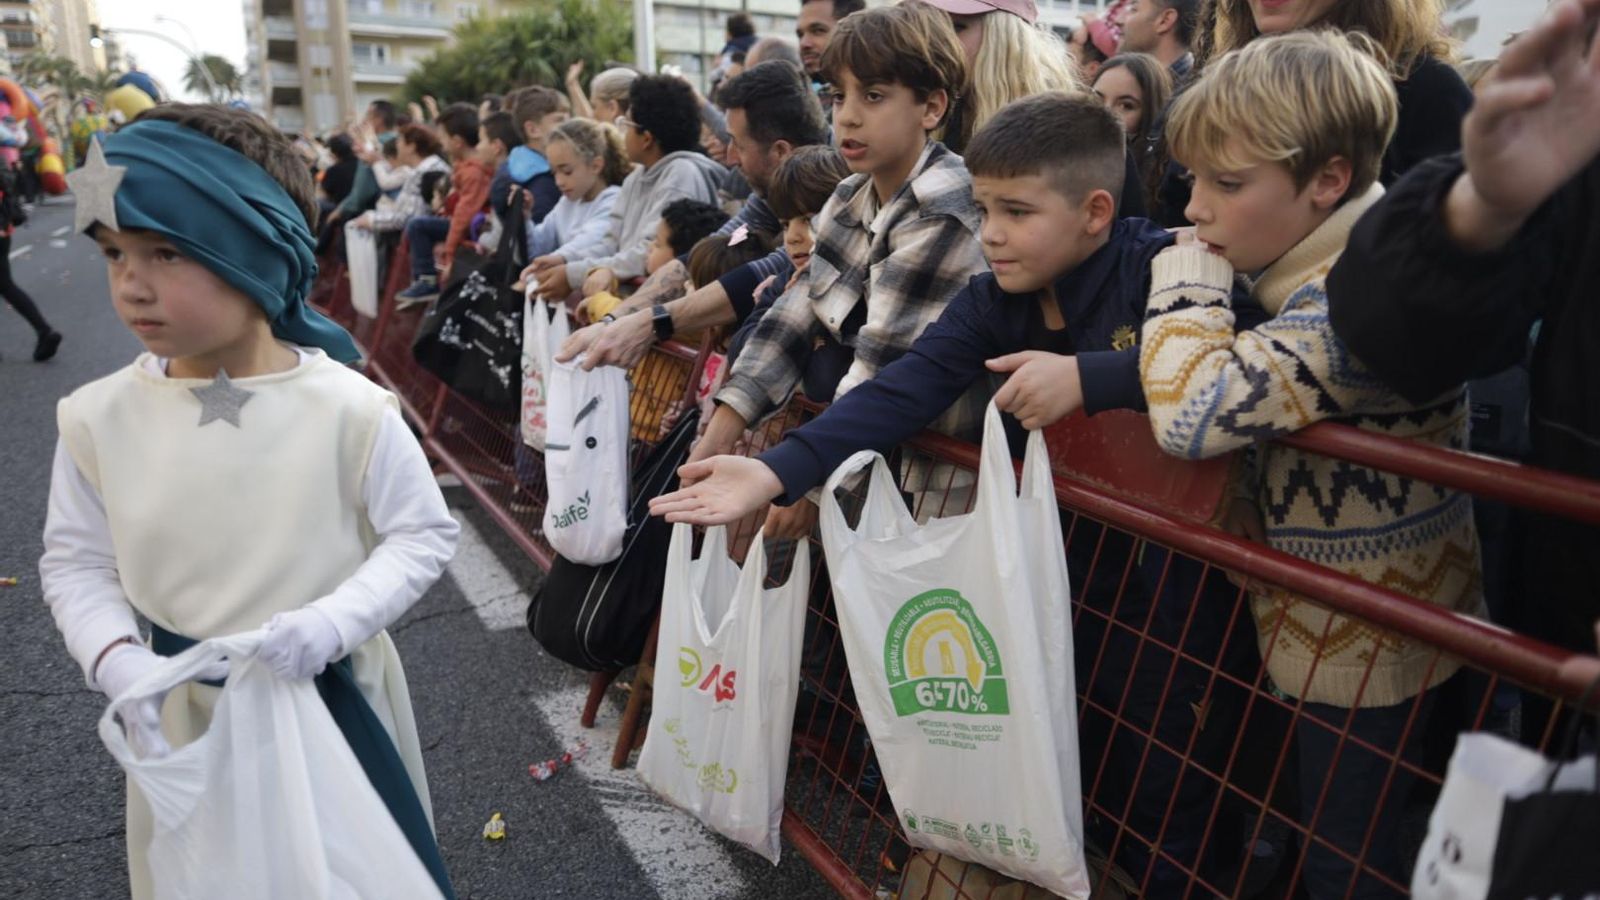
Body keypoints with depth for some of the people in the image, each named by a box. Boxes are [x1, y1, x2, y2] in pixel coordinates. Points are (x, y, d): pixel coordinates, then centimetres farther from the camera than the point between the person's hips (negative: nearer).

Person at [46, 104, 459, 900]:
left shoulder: (348, 410, -21)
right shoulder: (100, 418, -11)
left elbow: (426, 534, -11)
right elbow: (75, 562, 1)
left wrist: (332, 621, -25)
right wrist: (119, 661, -17)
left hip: (331, 698, -2)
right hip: (182, 714, 3)